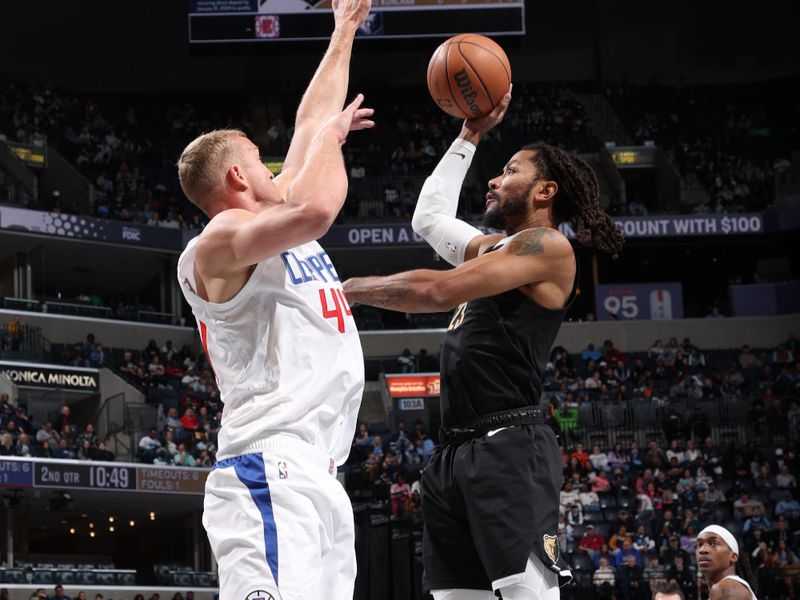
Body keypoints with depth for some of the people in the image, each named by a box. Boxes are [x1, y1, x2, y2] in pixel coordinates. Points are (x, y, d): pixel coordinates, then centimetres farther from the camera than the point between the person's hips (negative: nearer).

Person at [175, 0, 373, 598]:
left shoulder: (275, 216, 23)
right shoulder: (220, 241, -5)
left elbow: (310, 127, 34)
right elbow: (315, 209, -23)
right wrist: (330, 134, -4)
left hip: (319, 477, 10)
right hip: (271, 475, -10)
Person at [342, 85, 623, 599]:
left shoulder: (547, 245, -4)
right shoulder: (494, 247, 23)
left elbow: (439, 292, -12)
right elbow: (430, 217, 37)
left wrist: (351, 288, -2)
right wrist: (471, 135, 35)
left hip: (509, 446, -9)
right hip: (456, 450, 9)